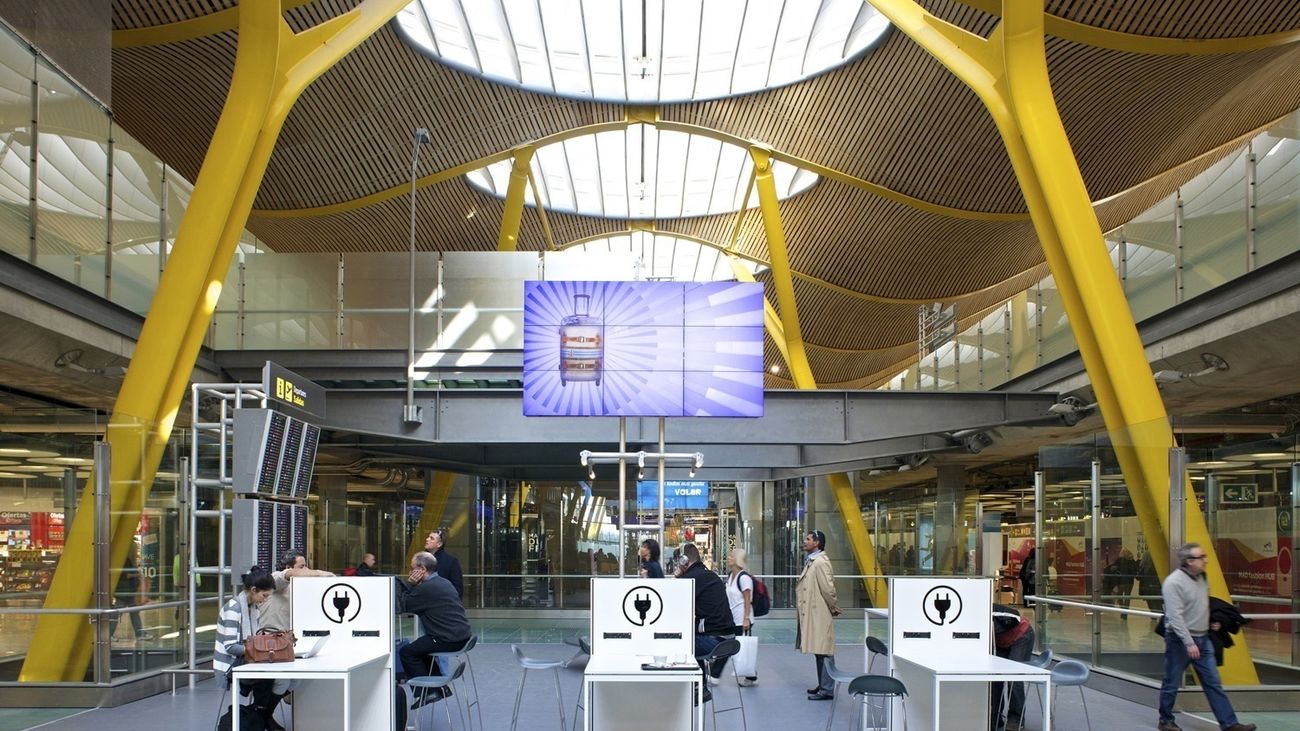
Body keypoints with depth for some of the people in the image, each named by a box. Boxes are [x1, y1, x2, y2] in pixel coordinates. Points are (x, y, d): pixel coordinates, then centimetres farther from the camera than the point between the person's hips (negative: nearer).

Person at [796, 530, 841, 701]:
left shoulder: (821, 561, -16)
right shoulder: (810, 561, 14)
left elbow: (828, 588, -19)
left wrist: (834, 608, -8)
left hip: (820, 615, -10)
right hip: (812, 615, 10)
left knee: (823, 654, -5)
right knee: (818, 653, 16)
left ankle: (827, 691, -2)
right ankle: (823, 686, 26)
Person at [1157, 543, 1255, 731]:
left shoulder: (1201, 577, 7)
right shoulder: (1174, 582, -19)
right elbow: (1175, 617, -24)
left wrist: (1213, 621, 9)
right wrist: (1189, 643, -26)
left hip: (1202, 639, 8)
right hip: (1180, 640, -8)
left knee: (1213, 683, 7)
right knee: (1171, 684, 6)